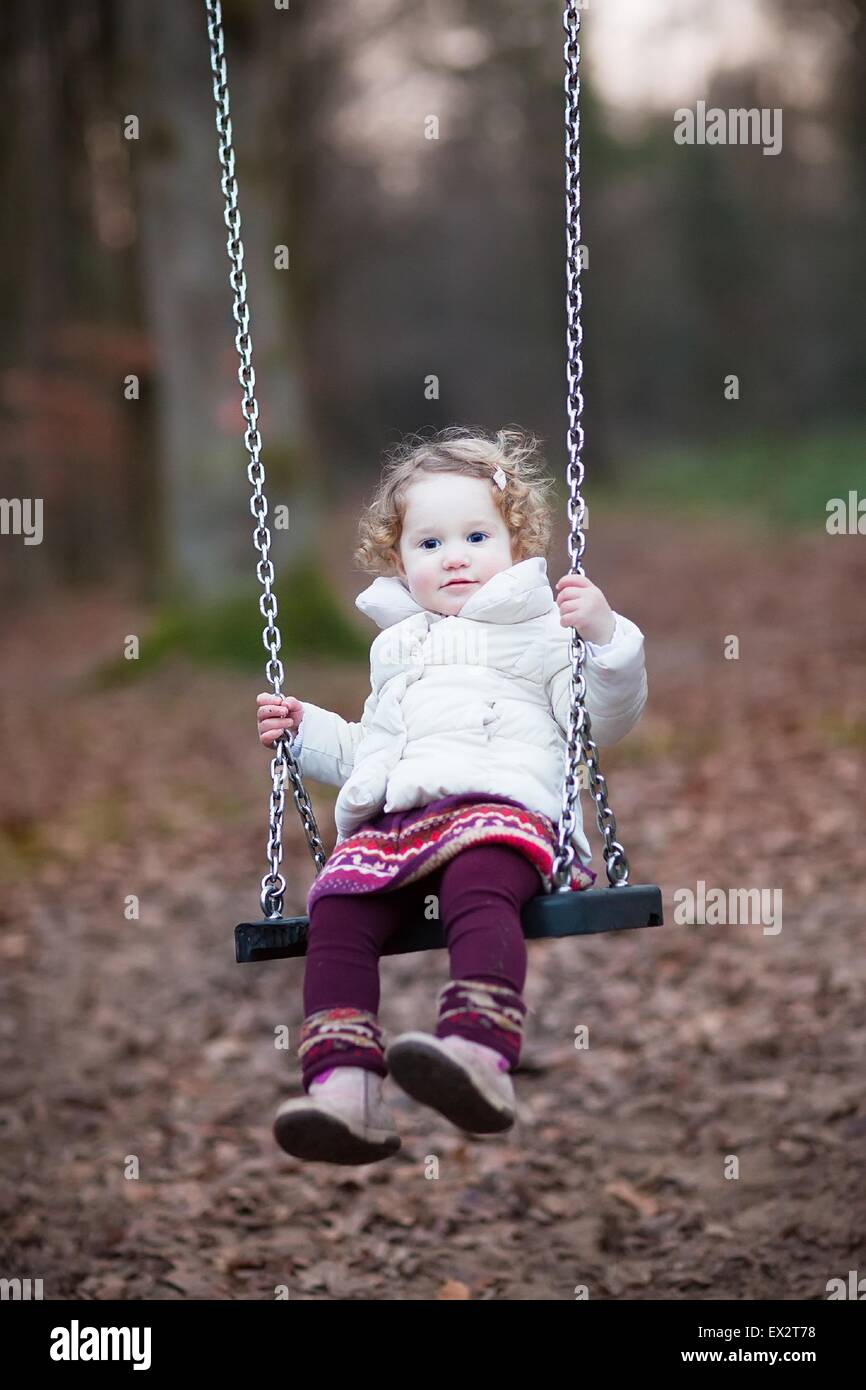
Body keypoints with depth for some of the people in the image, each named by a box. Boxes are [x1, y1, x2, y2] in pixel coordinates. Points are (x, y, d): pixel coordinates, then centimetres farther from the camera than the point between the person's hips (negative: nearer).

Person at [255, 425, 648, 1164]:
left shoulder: (538, 627, 20)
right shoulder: (395, 645, 37)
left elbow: (604, 719, 6)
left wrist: (605, 636, -9)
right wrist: (308, 729, 33)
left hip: (502, 805, -5)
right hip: (393, 818, 5)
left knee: (478, 889, -38)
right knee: (337, 907, -25)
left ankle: (481, 1055, -60)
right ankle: (344, 1084, -40)